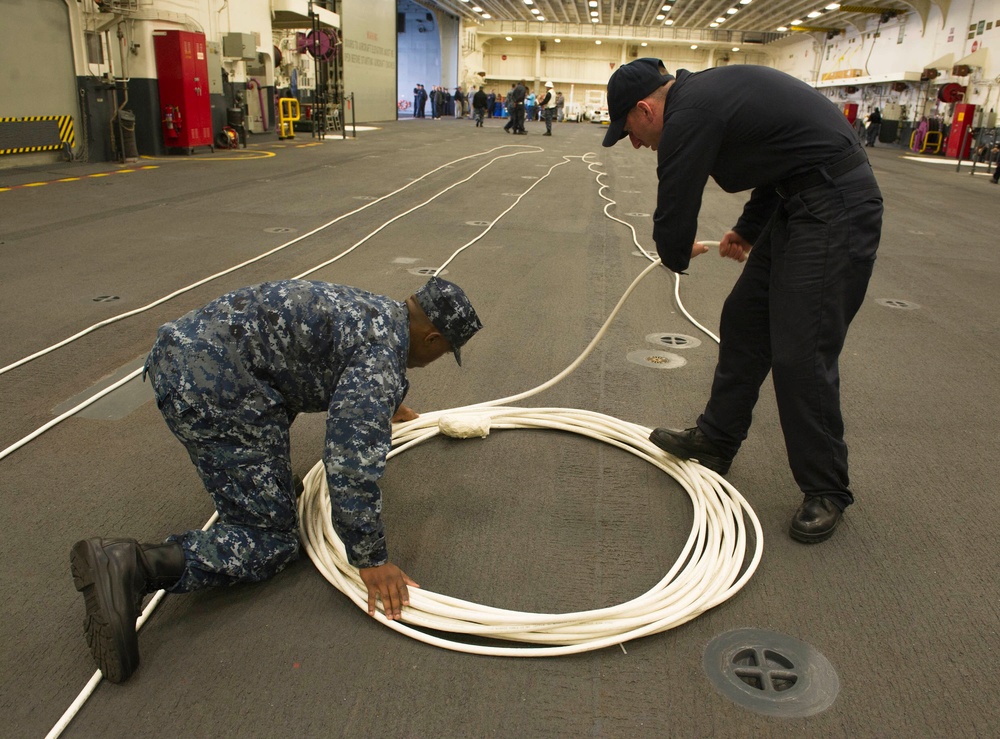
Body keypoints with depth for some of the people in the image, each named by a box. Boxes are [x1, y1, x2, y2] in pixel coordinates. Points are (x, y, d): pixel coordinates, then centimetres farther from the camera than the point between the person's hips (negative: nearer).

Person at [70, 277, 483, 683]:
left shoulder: (377, 312, 17)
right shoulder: (382, 353, -12)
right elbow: (353, 463, -22)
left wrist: (387, 405, 59)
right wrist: (371, 560, -14)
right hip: (212, 387, -10)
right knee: (272, 541, -4)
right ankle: (135, 566, -20)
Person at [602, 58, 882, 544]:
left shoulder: (688, 116, -16)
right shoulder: (704, 91, 15)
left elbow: (674, 216, -12)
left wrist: (677, 257, 10)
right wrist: (748, 230, 25)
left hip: (835, 210, -11)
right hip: (801, 202, 11)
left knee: (799, 353, -8)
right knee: (744, 322, 13)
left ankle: (826, 491, 9)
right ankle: (714, 442, 27)